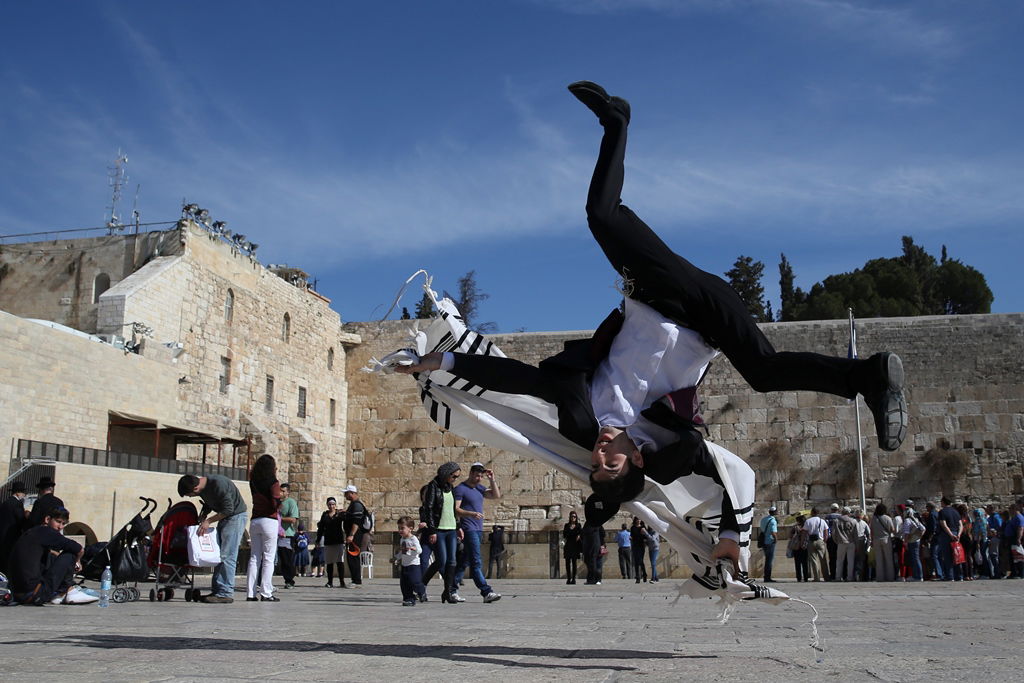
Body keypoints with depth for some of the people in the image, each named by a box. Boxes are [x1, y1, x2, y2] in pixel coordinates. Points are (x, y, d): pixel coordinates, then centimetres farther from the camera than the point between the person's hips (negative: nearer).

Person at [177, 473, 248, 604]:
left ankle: (226, 593, -10)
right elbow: (208, 506, 18)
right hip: (224, 517, 9)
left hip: (236, 515, -9)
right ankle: (217, 590, 11)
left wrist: (208, 521, -18)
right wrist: (201, 520, 2)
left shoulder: (218, 484, -27)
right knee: (219, 555, 8)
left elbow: (228, 509, -24)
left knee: (227, 556, -12)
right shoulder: (203, 488, 0)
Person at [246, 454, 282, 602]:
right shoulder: (274, 483, -7)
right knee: (268, 558, -2)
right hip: (269, 521, -6)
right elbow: (275, 504, -15)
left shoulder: (254, 482, 9)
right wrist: (281, 497, 4)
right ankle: (266, 593, -5)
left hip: (254, 522, 6)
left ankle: (251, 593, 7)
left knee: (254, 558, 8)